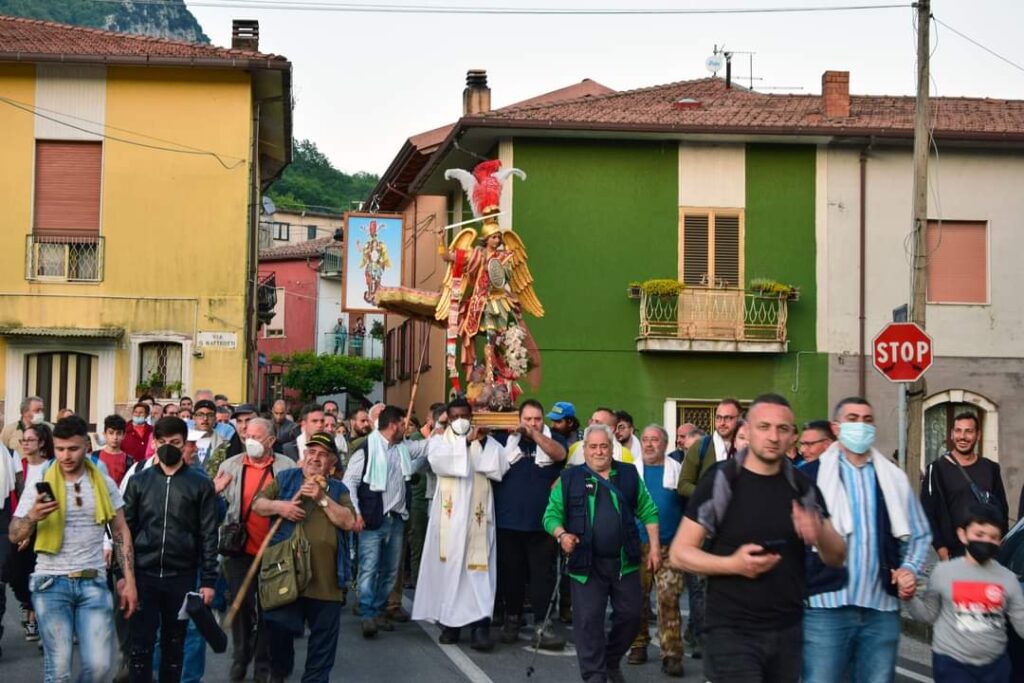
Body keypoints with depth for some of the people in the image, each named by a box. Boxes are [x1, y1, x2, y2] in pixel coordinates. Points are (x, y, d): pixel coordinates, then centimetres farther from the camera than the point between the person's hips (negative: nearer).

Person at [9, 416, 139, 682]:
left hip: (94, 583, 1)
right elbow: (14, 536, 1)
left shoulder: (104, 484, 5)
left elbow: (121, 532, 9)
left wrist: (129, 581, 4)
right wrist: (32, 517, -21)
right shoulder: (40, 487, 1)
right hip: (51, 583, -1)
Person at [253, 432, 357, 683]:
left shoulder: (338, 490, 11)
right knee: (278, 626, 4)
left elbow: (349, 522, -3)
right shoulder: (285, 478, 10)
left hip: (325, 576, 1)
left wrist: (322, 498, -12)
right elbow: (257, 505, 7)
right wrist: (278, 506, -12)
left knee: (324, 634, 7)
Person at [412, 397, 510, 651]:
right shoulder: (439, 440, 10)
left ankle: (480, 625, -12)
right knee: (449, 565, 2)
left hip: (477, 514, 0)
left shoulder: (486, 442, 13)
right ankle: (450, 621, 12)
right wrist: (465, 442, -15)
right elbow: (437, 461, -13)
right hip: (449, 514, 0)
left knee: (478, 567, -7)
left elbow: (500, 469, -2)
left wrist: (484, 442, -10)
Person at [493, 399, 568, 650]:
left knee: (543, 574, -1)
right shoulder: (506, 441, 7)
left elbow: (559, 454, -16)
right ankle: (512, 619, 23)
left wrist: (534, 434, -27)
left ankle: (540, 626, 2)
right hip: (509, 522, 1)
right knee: (511, 573, 10)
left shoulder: (553, 440, 5)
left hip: (542, 523, -1)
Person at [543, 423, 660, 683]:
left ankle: (612, 661, 32)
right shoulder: (570, 479, 2)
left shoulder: (629, 474, 8)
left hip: (625, 561, 2)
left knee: (631, 615, 9)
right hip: (587, 563, -2)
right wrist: (562, 534, -16)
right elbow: (552, 514, 3)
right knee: (588, 620, -3)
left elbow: (648, 511, 10)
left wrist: (654, 547, 4)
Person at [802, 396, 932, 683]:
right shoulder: (813, 475, 0)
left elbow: (920, 534, 20)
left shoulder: (894, 478, 12)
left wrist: (911, 568, 4)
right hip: (826, 605, -4)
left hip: (881, 609, 4)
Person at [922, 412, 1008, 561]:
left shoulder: (990, 468, 10)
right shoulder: (938, 469, -1)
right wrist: (941, 549, -10)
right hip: (954, 554, -3)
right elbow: (928, 512, -4)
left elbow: (1002, 510, 14)